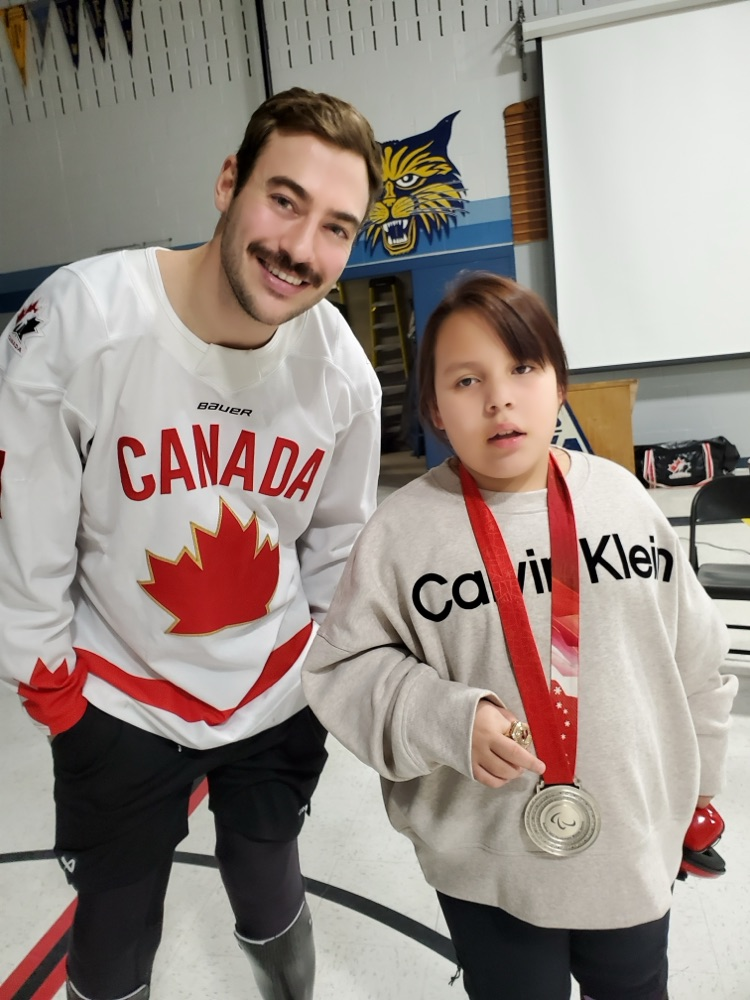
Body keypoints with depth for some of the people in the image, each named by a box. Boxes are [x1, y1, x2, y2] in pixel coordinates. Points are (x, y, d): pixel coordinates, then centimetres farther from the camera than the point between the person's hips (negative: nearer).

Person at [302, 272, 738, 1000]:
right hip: (488, 864, -3)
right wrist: (448, 719, -27)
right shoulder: (403, 529, -18)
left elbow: (694, 651, 4)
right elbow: (342, 669, -11)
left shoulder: (619, 495, -7)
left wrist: (696, 776, 14)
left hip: (633, 842, 4)